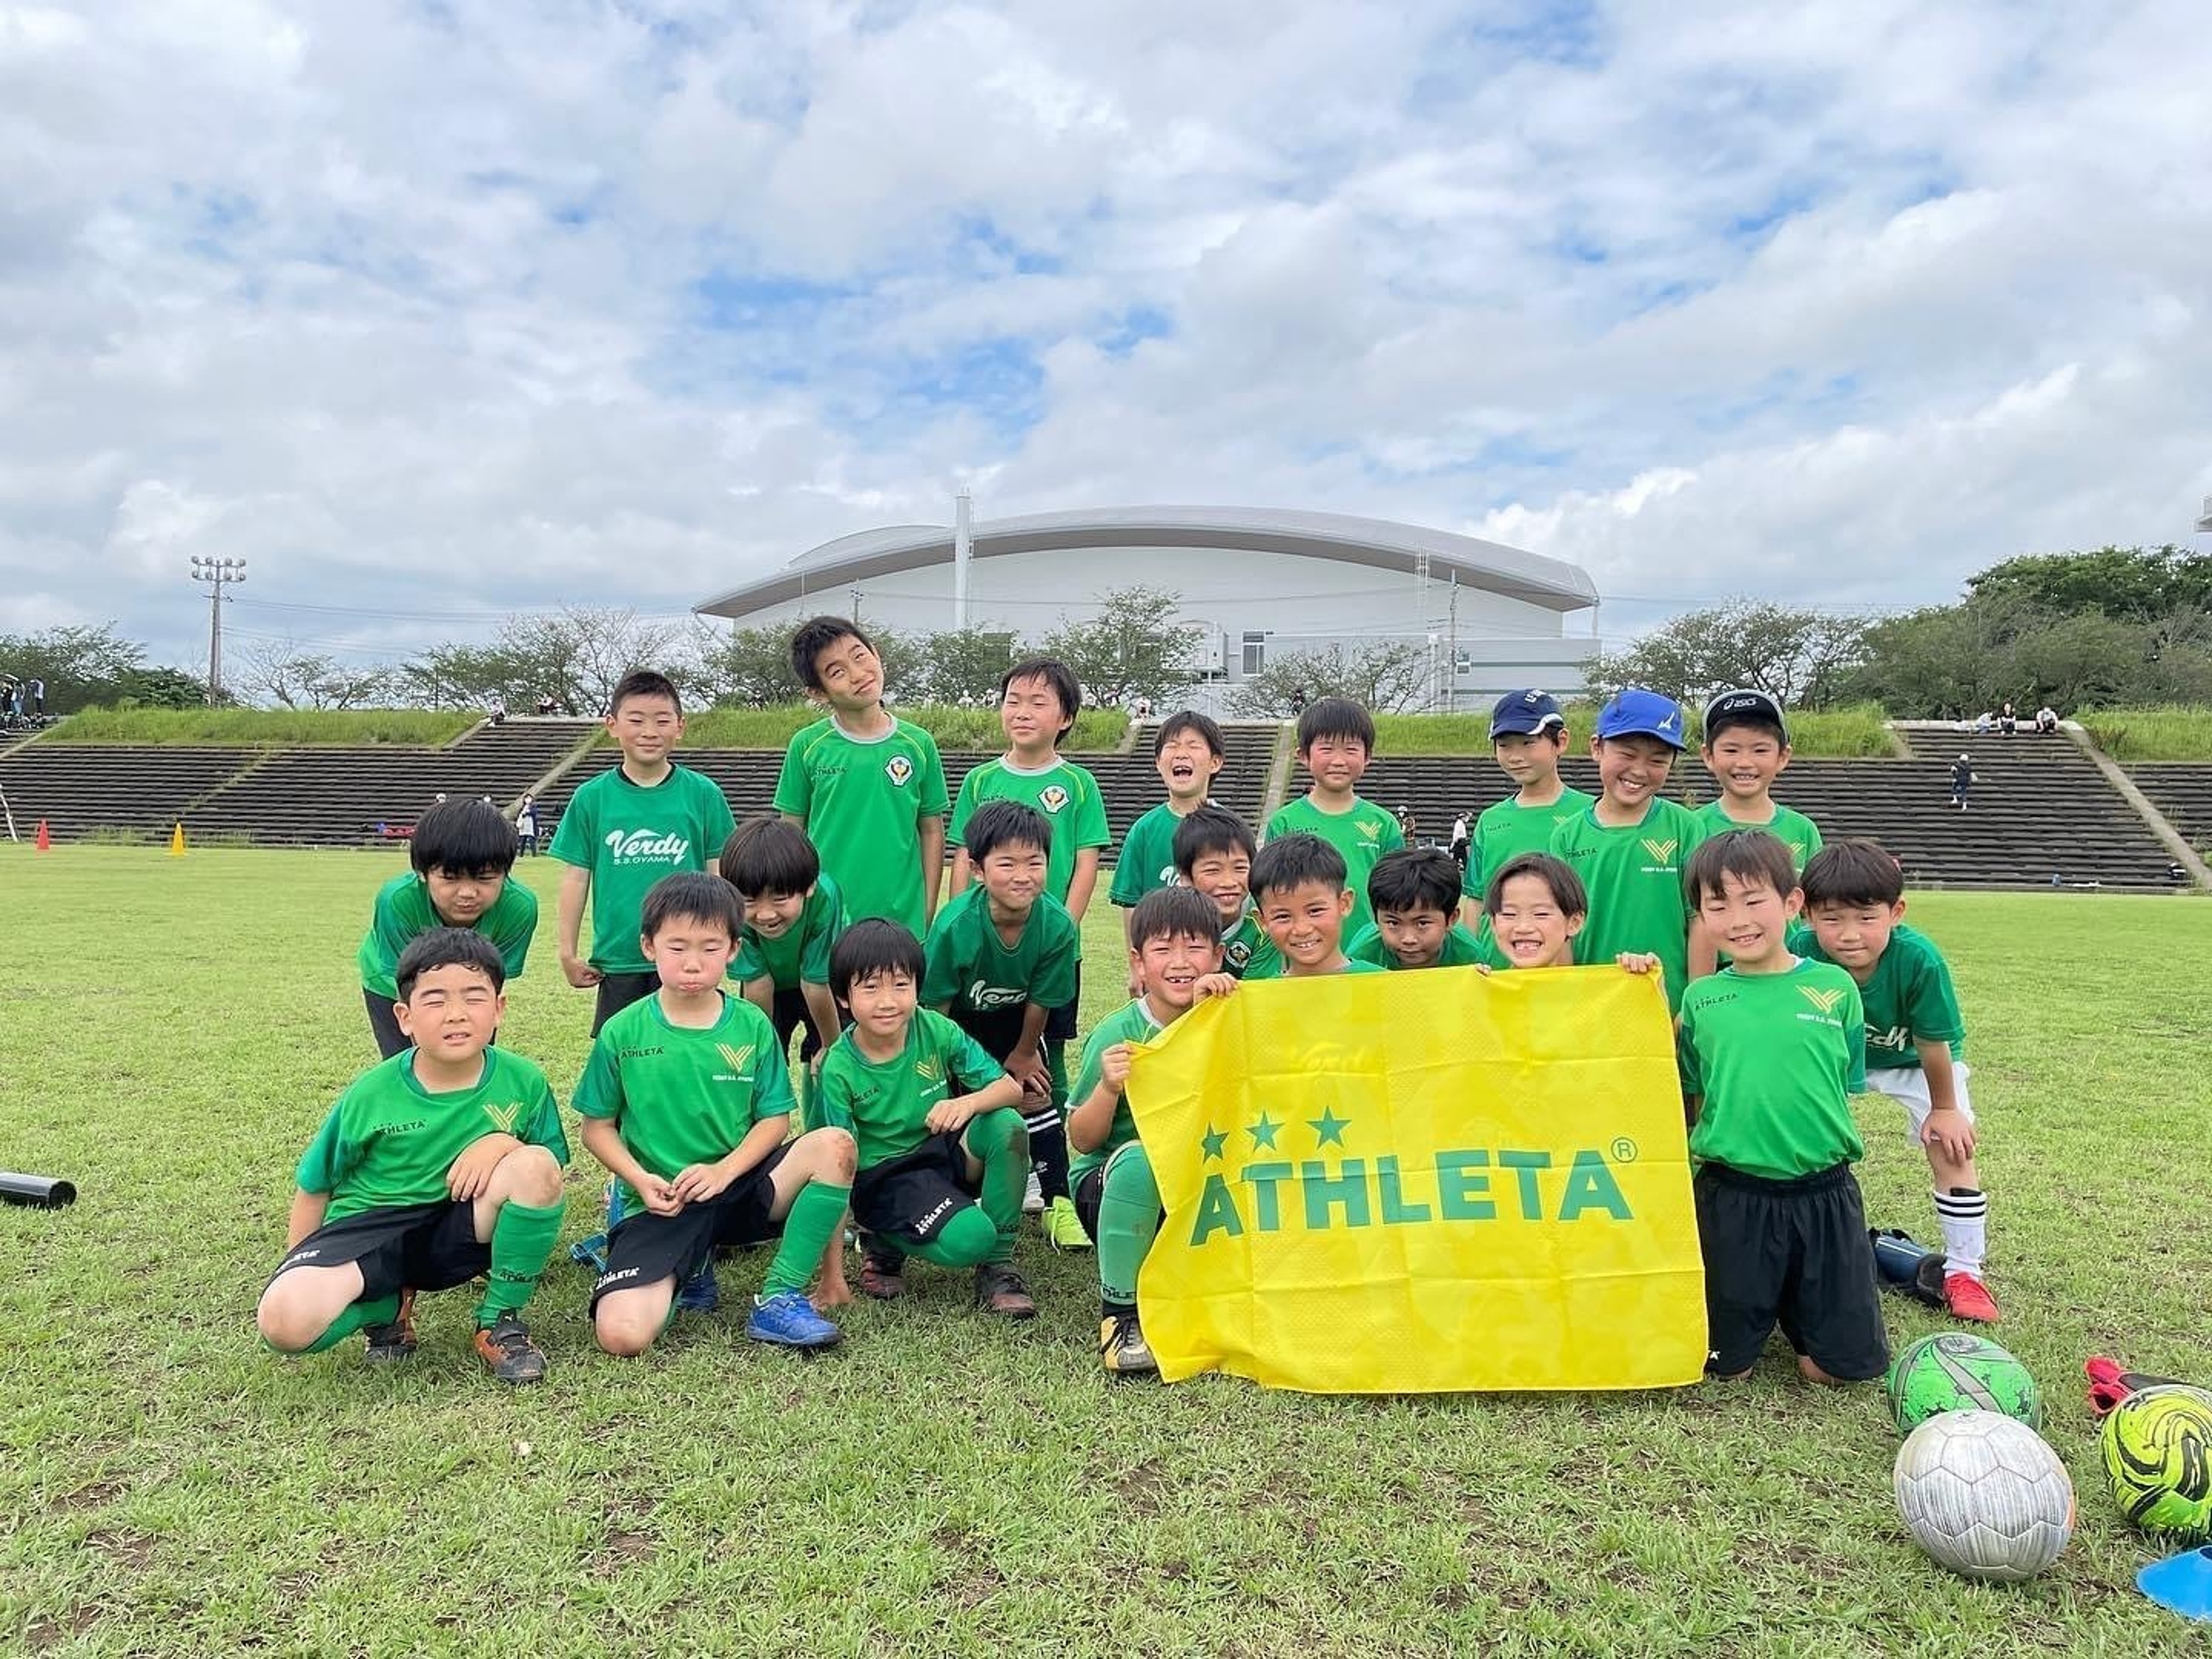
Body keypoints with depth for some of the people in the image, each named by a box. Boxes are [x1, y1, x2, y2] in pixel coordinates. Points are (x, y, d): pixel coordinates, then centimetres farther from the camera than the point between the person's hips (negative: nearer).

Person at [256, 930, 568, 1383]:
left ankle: (500, 1322, -9)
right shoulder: (371, 1094, -9)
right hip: (372, 1227, 0)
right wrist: (298, 1272, 11)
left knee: (536, 1164, -29)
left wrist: (504, 1143, -21)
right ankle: (386, 1307, 6)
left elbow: (549, 1172, -1)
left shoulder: (523, 1081, -8)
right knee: (284, 1321, -30)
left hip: (457, 1231, 1)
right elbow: (315, 1184, 6)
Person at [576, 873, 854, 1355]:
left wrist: (724, 1170, -16)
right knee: (621, 1334, -25)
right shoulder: (622, 1034, -3)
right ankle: (688, 1266, 10)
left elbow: (774, 1119, 1)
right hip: (661, 1204, -1)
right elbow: (597, 1128, 3)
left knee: (834, 1144, -26)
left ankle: (779, 1299, -15)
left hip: (739, 1187, 2)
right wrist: (641, 1180, -14)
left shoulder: (752, 1026, 0)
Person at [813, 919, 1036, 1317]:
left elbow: (1011, 1088, -11)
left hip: (946, 1151, 4)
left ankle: (997, 1264, -10)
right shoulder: (840, 1069, -15)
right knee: (968, 1238, -30)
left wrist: (968, 1102, -31)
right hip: (885, 1176, -4)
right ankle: (886, 1245, 5)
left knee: (1008, 1126, -26)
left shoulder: (937, 1031, -9)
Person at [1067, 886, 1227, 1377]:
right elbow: (1081, 1139, -9)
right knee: (1139, 1156, -35)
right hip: (1110, 1180, -3)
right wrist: (1109, 1087, -31)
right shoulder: (1117, 1033, -13)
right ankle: (1119, 1312, -16)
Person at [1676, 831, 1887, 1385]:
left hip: (1823, 1194, 0)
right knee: (1727, 1366, 9)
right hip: (1732, 1197, 0)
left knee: (1838, 1367, 5)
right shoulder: (1701, 998, 0)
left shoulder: (1834, 986, -2)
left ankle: (1794, 1304, 35)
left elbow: (1844, 1086, 4)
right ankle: (1762, 1301, 40)